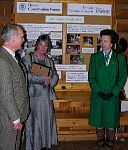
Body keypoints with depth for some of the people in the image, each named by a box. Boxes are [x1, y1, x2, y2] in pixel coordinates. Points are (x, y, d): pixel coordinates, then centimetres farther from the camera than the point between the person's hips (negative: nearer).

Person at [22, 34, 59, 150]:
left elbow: (55, 76, 14)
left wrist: (49, 82, -7)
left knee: (46, 121, 9)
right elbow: (26, 75, -15)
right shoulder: (28, 58, -3)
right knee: (33, 123, 0)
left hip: (46, 96, 5)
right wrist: (43, 79, -12)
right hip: (32, 96, -5)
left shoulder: (49, 61, 14)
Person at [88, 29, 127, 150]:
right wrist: (98, 92, -9)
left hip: (113, 97, -1)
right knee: (99, 123, 9)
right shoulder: (95, 57, 4)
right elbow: (91, 77, 2)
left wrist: (113, 93, -9)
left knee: (111, 123, 6)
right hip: (98, 96, 1)